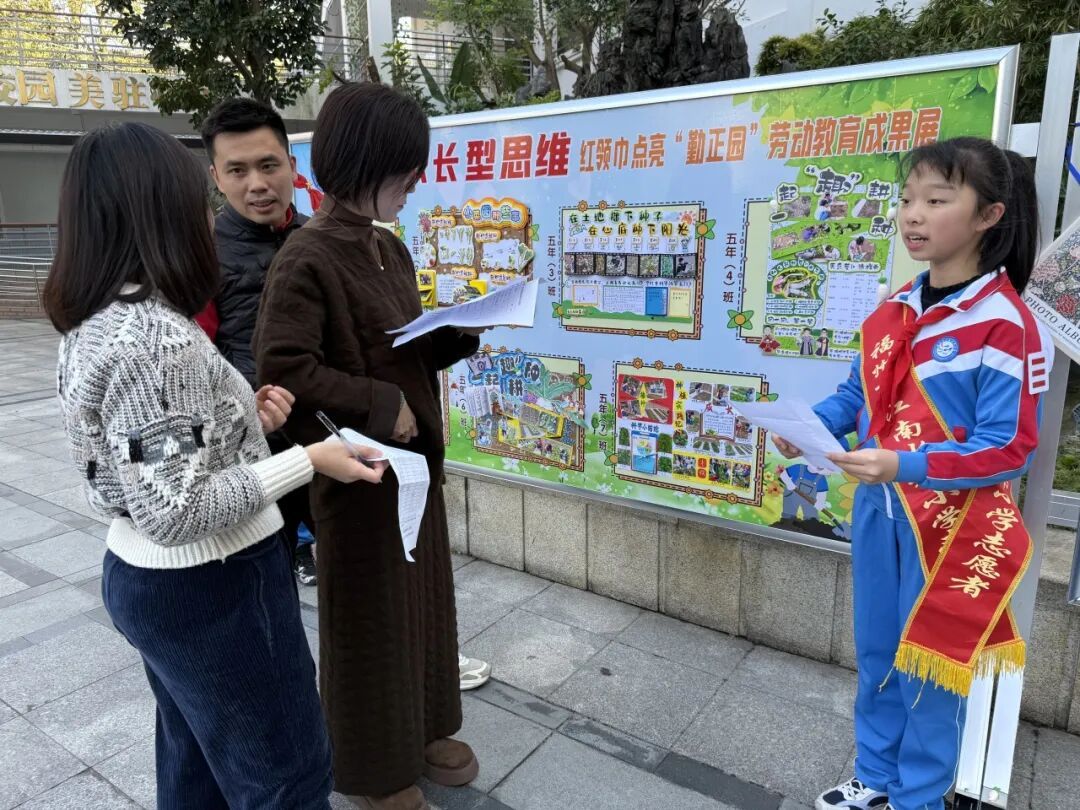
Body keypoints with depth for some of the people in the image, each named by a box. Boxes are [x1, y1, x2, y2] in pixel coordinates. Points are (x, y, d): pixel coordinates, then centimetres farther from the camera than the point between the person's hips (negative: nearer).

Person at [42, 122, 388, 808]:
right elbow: (173, 511, -28)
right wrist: (307, 461, -23)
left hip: (143, 577, 9)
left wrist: (244, 420, 2)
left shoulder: (93, 325, 4)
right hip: (212, 588, -9)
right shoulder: (157, 338, -27)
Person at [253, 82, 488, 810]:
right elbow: (282, 367, -23)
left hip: (415, 452, 8)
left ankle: (424, 728, 43)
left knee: (424, 597, 20)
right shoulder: (308, 259, -19)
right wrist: (378, 406, -20)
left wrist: (461, 336, -3)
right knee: (369, 616, 9)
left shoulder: (389, 247, 7)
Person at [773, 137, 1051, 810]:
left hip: (954, 523, -7)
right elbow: (859, 393, 10)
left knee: (928, 667, 10)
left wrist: (905, 465, -31)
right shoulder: (894, 310, 4)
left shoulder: (1006, 326, -18)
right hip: (880, 509, 7)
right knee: (877, 652, 20)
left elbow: (1010, 449, -20)